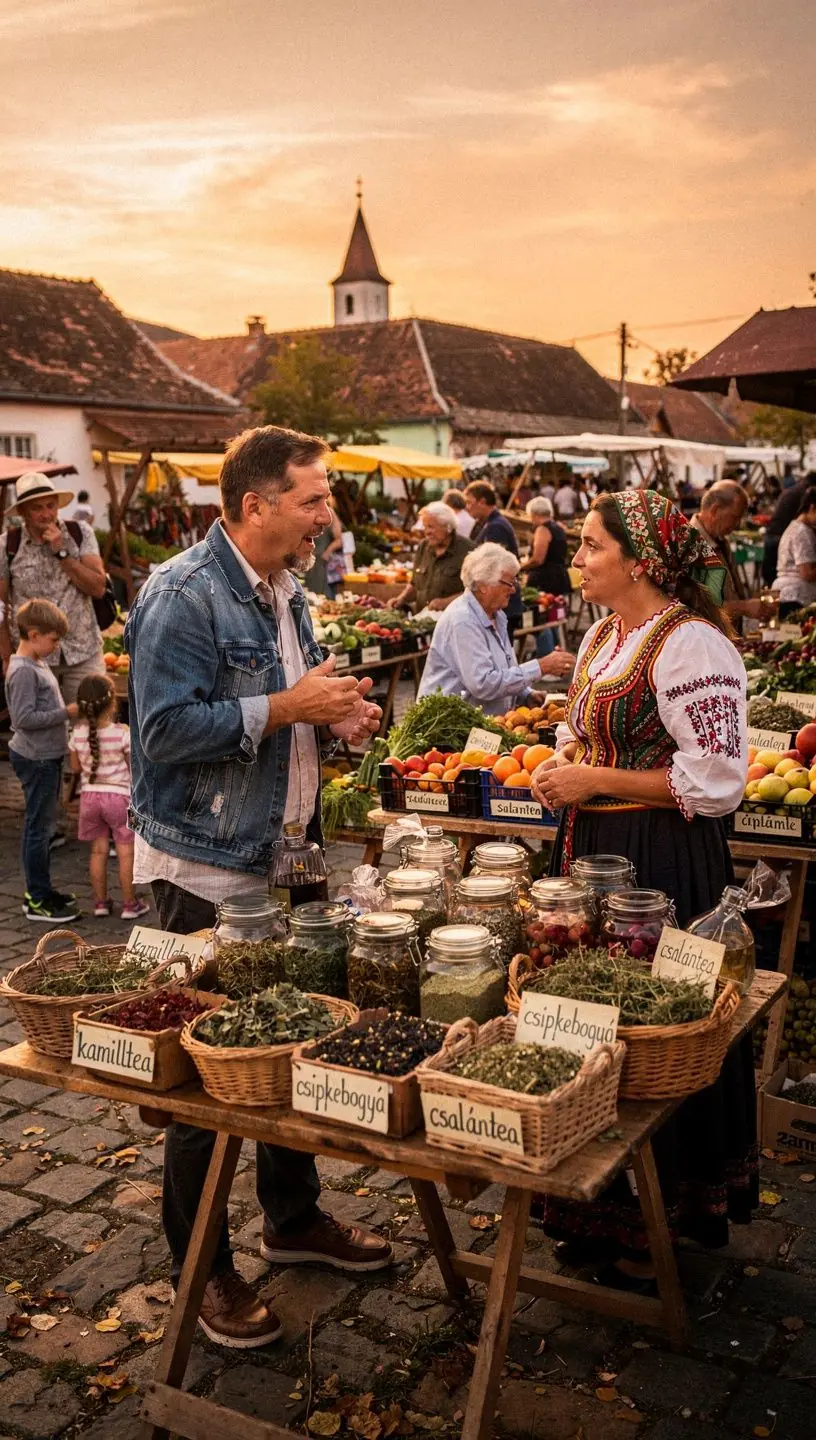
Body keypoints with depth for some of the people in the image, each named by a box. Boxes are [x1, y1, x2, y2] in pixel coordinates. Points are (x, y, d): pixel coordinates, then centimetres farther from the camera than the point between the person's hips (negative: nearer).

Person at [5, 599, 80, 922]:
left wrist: (66, 712, 7)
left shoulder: (37, 664, 11)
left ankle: (40, 891, 26)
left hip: (46, 756, 10)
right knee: (38, 826, -3)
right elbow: (24, 718, -23)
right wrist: (67, 712, -20)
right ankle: (37, 901, 4)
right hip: (36, 759, -10)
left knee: (42, 825, 16)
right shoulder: (24, 671, -19)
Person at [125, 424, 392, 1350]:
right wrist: (287, 707, -24)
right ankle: (202, 1270, 20)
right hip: (208, 867, -8)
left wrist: (334, 719, 3)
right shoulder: (182, 595, -17)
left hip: (287, 855, 9)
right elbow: (167, 727, -25)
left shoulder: (283, 590, 11)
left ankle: (293, 1219, 37)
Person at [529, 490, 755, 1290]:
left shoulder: (690, 645, -17)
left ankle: (664, 1229, 22)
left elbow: (715, 780, -20)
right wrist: (560, 762, 4)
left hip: (662, 863, -9)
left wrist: (595, 780, -17)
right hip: (591, 849, 9)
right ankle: (602, 1209, 34)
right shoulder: (602, 633, 12)